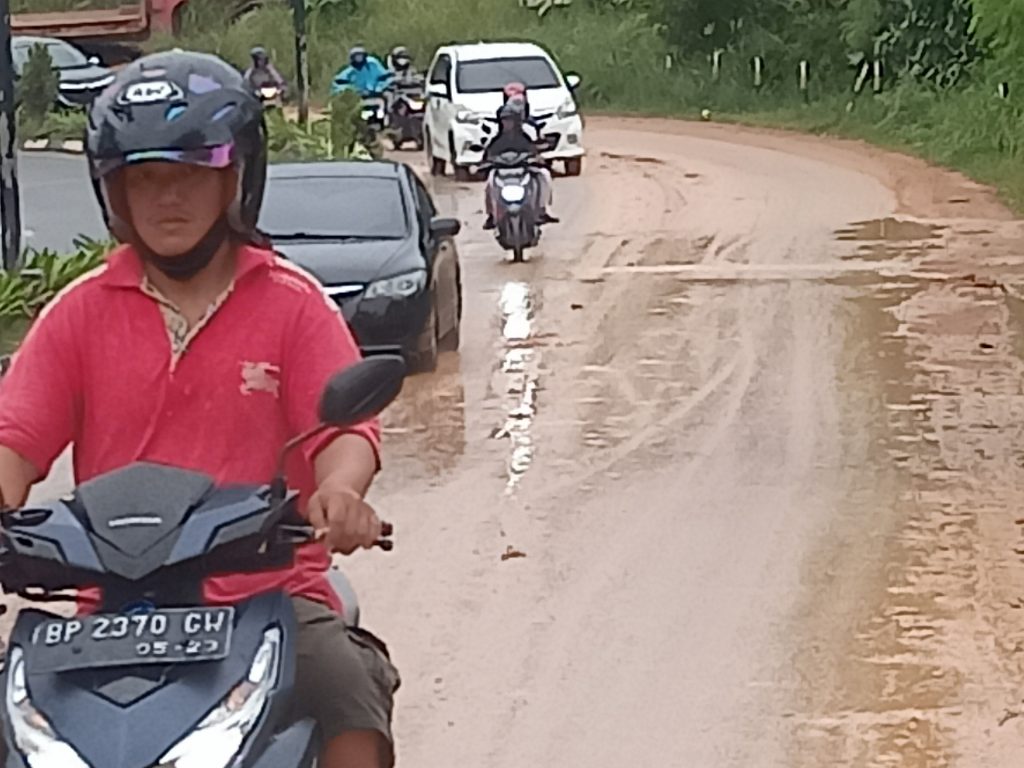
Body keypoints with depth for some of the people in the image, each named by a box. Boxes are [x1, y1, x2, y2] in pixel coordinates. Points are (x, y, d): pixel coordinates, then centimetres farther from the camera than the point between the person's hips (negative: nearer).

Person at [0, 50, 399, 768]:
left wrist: (339, 493, -28)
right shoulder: (82, 312, 11)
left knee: (352, 699, -26)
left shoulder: (291, 303, 6)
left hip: (271, 590, -1)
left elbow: (345, 426, -4)